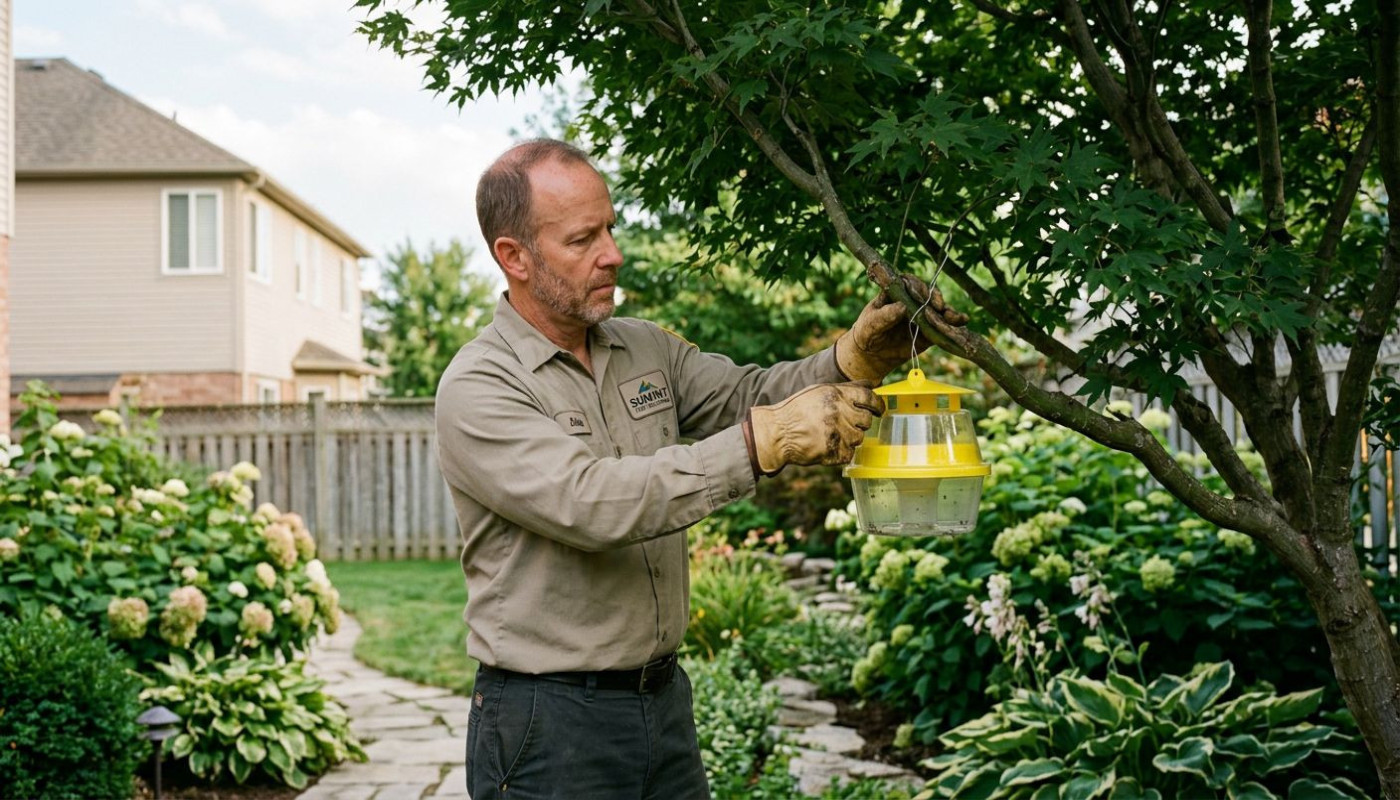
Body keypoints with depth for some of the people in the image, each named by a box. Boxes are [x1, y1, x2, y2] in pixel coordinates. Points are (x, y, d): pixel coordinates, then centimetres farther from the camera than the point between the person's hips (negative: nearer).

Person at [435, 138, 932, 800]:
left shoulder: (646, 349, 8)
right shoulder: (476, 390, -15)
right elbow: (591, 503, -27)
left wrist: (852, 361, -19)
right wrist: (762, 441, -30)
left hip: (665, 695, 6)